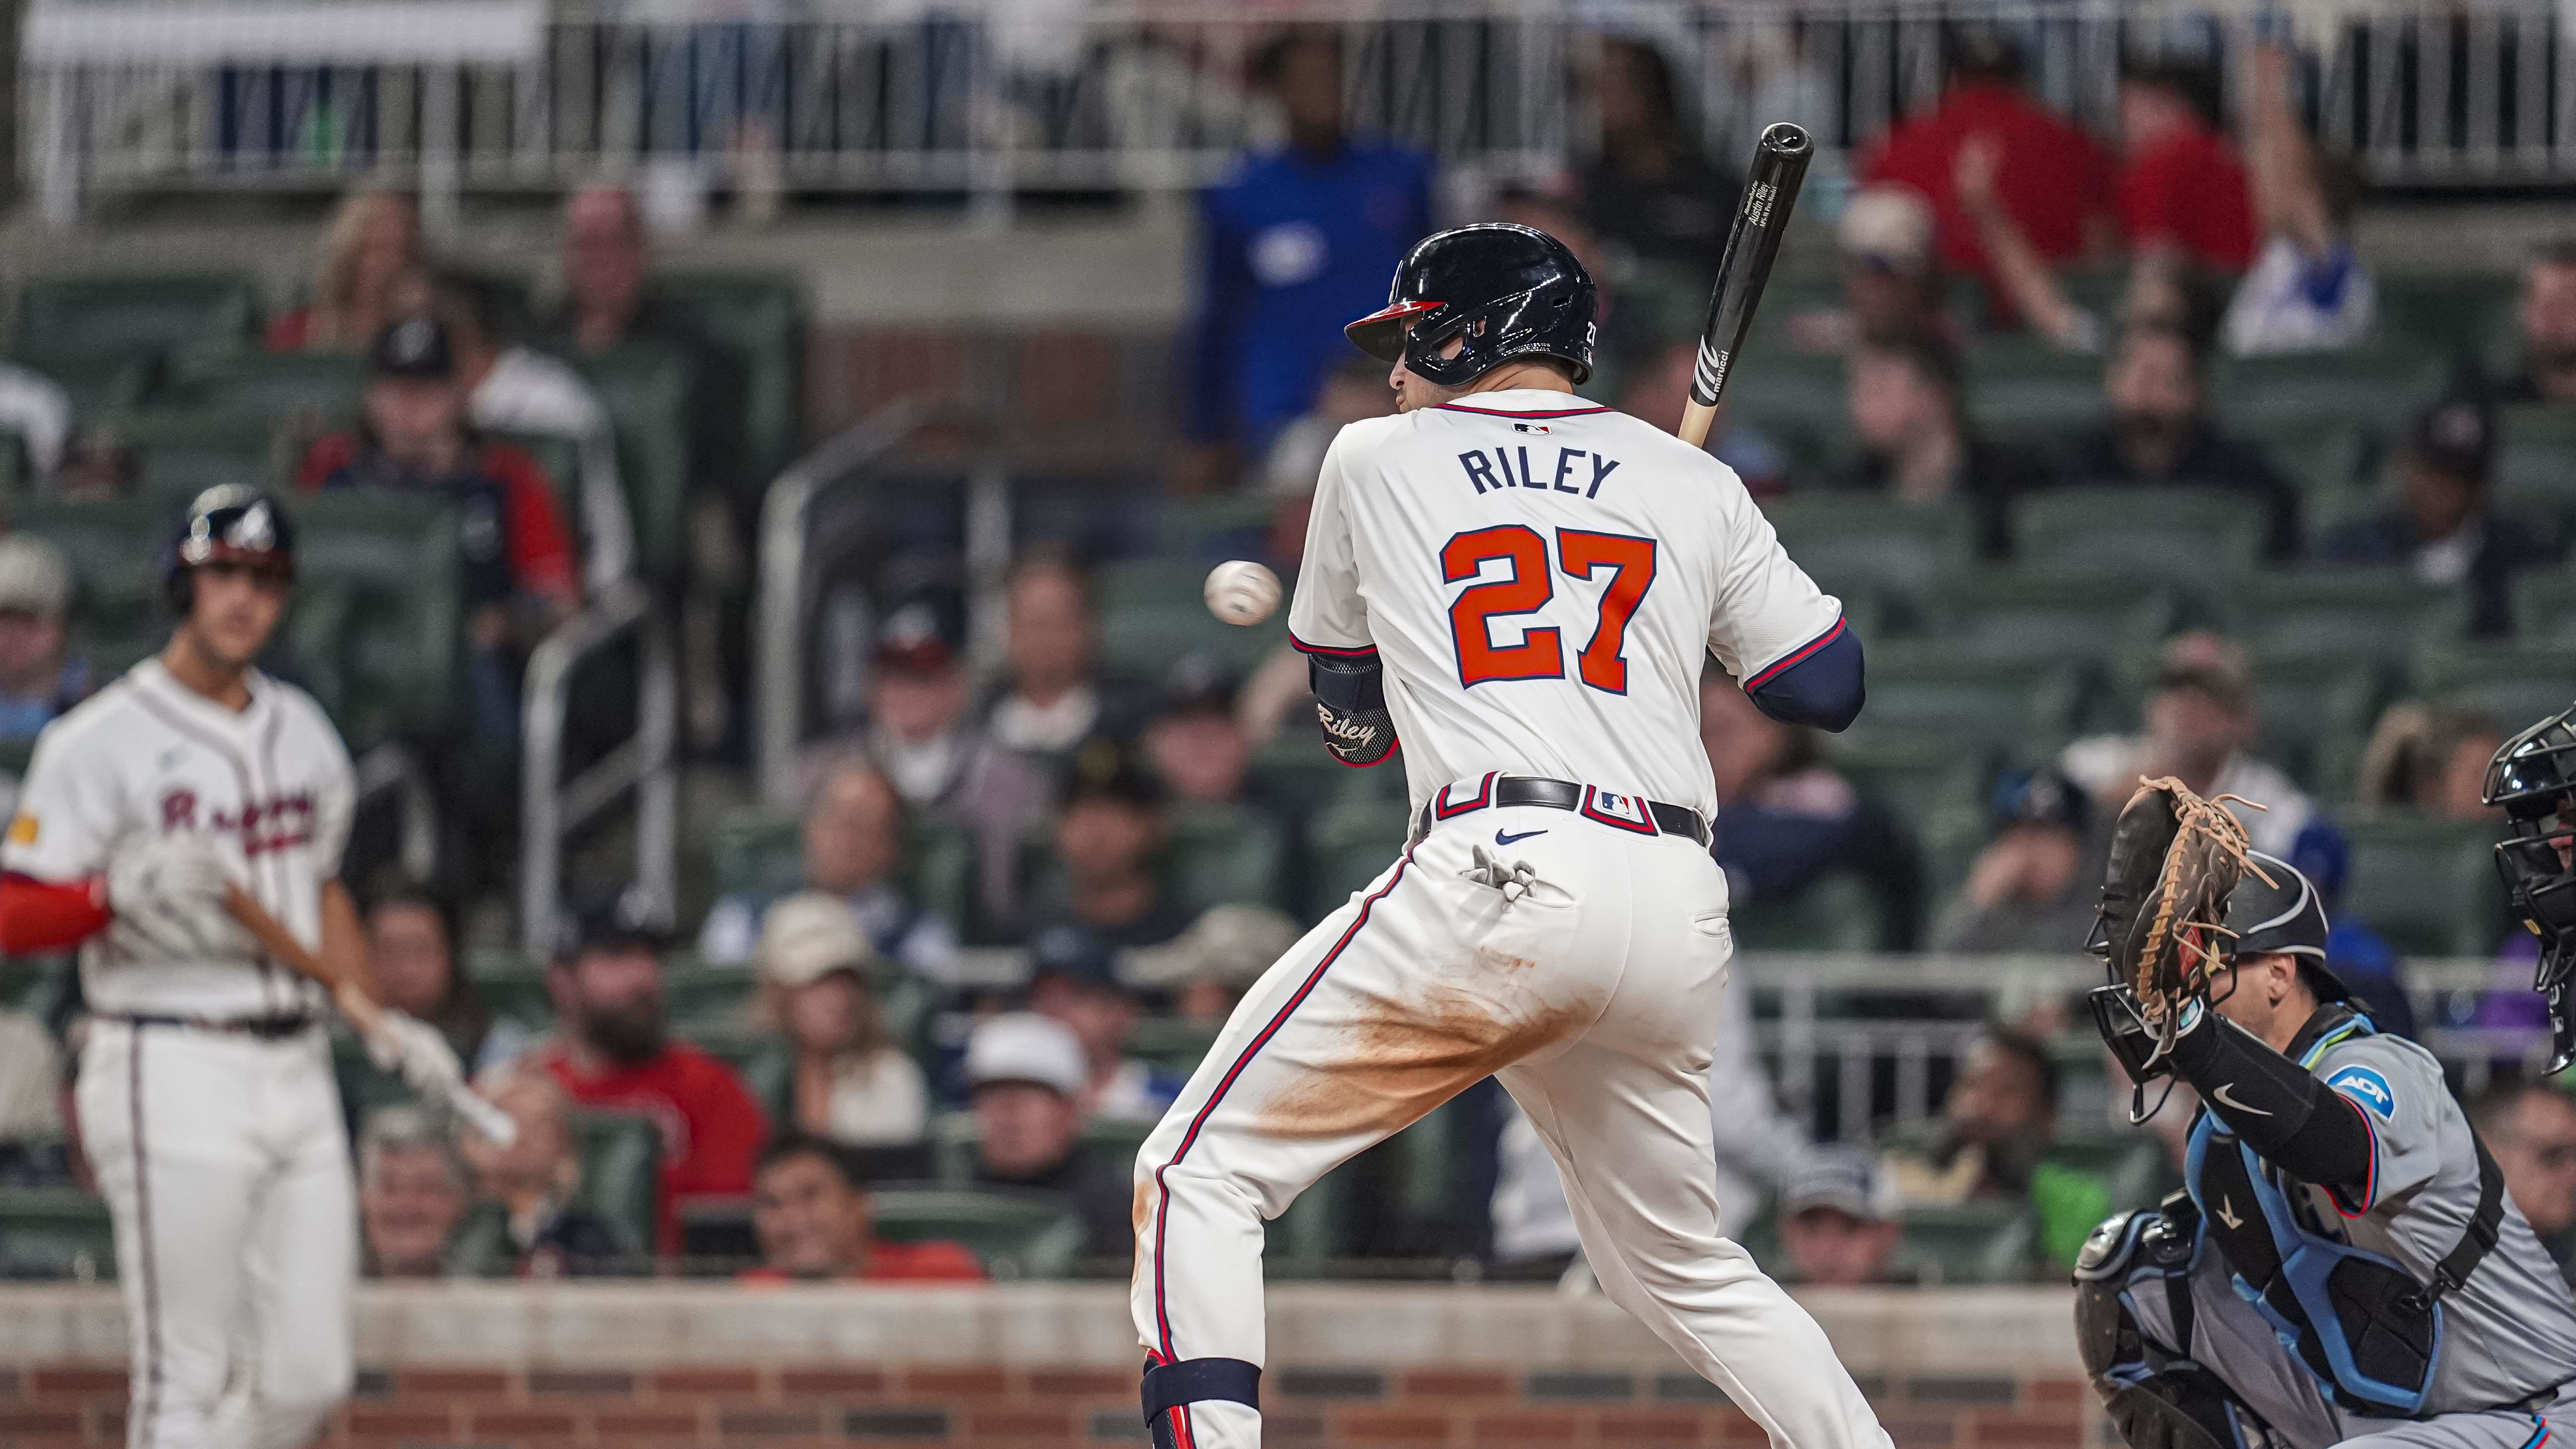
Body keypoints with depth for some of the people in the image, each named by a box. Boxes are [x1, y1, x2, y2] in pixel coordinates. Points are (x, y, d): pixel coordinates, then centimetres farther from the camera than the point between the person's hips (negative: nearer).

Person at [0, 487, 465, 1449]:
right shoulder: (103, 739, -6)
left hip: (297, 1071, 6)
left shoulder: (301, 730, 16)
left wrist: (381, 1026, 17)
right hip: (173, 1076, -6)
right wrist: (126, 893, -25)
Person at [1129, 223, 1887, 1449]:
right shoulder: (1693, 484, 17)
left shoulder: (1376, 462, 14)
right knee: (1679, 1266, 23)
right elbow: (1829, 689, 19)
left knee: (1196, 1175, 1)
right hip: (1676, 911, 5)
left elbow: (1349, 723, 24)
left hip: (1496, 879, -5)